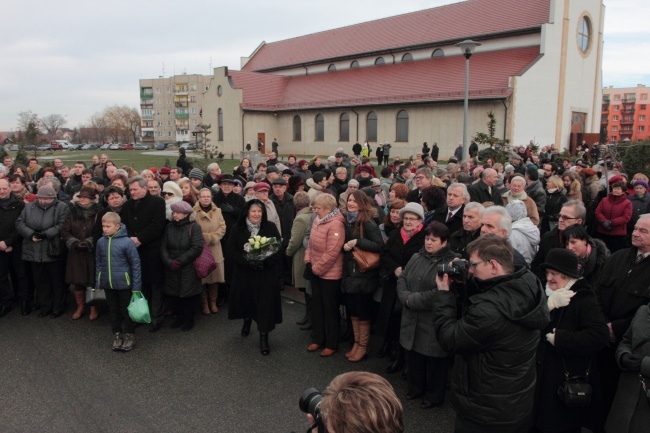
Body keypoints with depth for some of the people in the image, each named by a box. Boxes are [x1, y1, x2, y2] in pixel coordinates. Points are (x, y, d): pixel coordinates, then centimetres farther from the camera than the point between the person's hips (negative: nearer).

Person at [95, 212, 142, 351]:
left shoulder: (127, 242, -17)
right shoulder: (101, 241, -2)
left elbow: (135, 265, -11)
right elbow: (98, 263, 9)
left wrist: (136, 286, -9)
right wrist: (98, 281, 10)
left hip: (124, 284, -4)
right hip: (107, 284, 4)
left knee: (126, 310, 10)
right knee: (113, 310, 17)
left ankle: (129, 335, 27)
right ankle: (117, 334, 33)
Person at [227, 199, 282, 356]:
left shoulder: (270, 227, -4)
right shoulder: (237, 228, -2)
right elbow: (232, 250, -6)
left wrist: (266, 261, -21)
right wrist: (247, 262, -20)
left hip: (266, 273, -1)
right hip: (244, 273, 1)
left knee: (265, 303, -4)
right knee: (246, 299, 15)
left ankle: (264, 337, 6)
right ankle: (247, 321, 47)